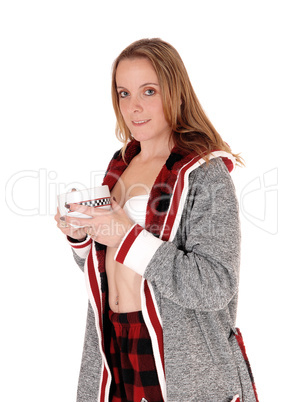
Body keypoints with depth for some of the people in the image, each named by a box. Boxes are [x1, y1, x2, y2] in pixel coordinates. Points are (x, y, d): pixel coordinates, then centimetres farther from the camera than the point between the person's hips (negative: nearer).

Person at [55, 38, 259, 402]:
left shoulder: (206, 174, -13)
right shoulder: (121, 164, 8)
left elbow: (216, 287, -22)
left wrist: (129, 237, -24)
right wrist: (80, 235, -5)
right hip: (112, 343, 6)